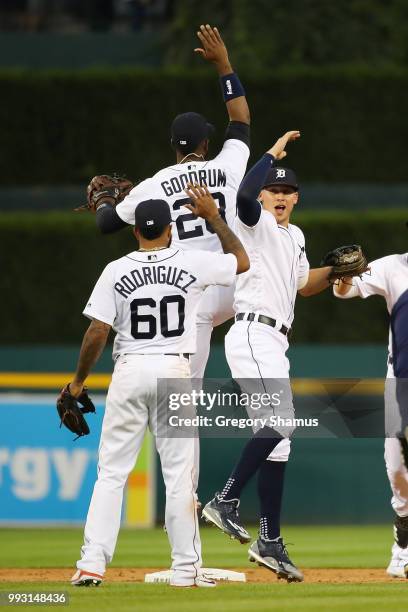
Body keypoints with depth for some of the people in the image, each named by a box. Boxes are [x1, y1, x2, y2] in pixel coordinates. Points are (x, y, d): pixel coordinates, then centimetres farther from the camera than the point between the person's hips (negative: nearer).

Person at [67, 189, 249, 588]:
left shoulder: (116, 271, -2)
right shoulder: (191, 264, -1)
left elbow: (98, 331, -5)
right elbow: (242, 262, 15)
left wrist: (79, 380, 6)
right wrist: (213, 218, 19)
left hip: (129, 372, 0)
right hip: (174, 372, 0)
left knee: (111, 472, 3)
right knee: (179, 474, 4)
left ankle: (92, 563, -5)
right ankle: (185, 569, 4)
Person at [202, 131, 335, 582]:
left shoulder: (294, 236, 24)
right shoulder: (255, 223, -3)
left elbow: (303, 285, 32)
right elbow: (244, 196, -26)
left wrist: (336, 270, 14)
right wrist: (273, 153, -16)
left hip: (275, 343, 9)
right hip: (253, 334, -9)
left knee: (278, 436, 7)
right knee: (280, 421, -24)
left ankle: (270, 542, 8)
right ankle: (225, 501, -21)